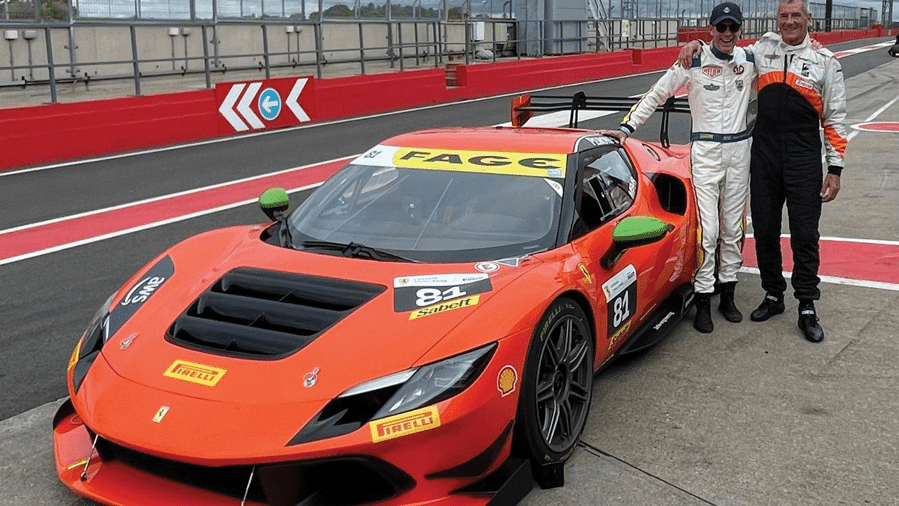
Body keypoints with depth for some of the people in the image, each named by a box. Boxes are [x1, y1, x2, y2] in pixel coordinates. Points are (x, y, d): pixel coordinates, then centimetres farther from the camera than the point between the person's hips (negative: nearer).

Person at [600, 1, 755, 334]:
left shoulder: (749, 61, 5)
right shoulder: (693, 62, -5)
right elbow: (656, 95, -4)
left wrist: (752, 128, 11)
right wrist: (627, 127, -11)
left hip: (740, 149, 4)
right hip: (706, 150, -4)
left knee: (733, 228, 9)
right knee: (707, 230, -9)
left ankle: (727, 294, 20)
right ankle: (703, 302, -1)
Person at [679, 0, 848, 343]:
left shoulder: (825, 62, 1)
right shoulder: (762, 50, 8)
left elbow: (835, 120, 2)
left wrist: (835, 169, -2)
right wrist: (697, 45, 0)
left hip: (804, 160, -3)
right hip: (764, 156, 3)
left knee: (805, 235, 1)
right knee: (764, 230, 9)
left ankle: (807, 308, 11)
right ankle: (773, 295, 26)